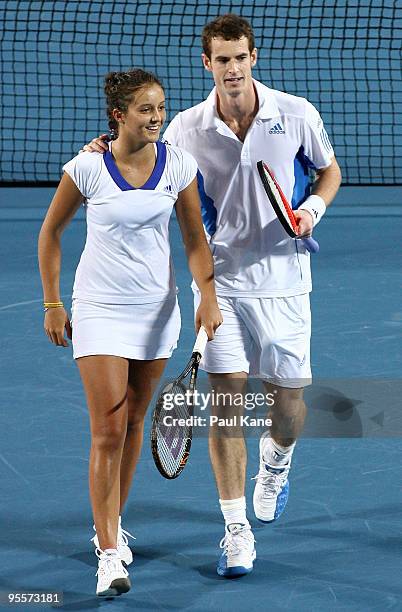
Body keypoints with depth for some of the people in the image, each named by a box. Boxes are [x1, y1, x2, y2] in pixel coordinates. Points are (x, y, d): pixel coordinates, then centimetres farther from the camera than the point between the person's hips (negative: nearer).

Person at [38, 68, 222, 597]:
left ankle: (110, 525, 33)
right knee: (108, 431, -10)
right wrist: (52, 304, 1)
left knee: (133, 422, 14)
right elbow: (51, 231, 1)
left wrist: (209, 295, -12)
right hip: (100, 309, -4)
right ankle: (109, 554, -11)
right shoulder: (88, 167, -13)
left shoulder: (178, 164, -5)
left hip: (157, 308, 4)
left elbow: (195, 238, 2)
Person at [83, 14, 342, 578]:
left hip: (282, 278, 0)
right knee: (226, 397, -8)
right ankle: (236, 531, -2)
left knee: (288, 397, 5)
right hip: (220, 278, 0)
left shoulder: (296, 115, -4)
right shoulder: (187, 129, -2)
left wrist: (313, 207, -9)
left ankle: (276, 463, 43)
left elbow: (329, 171, 12)